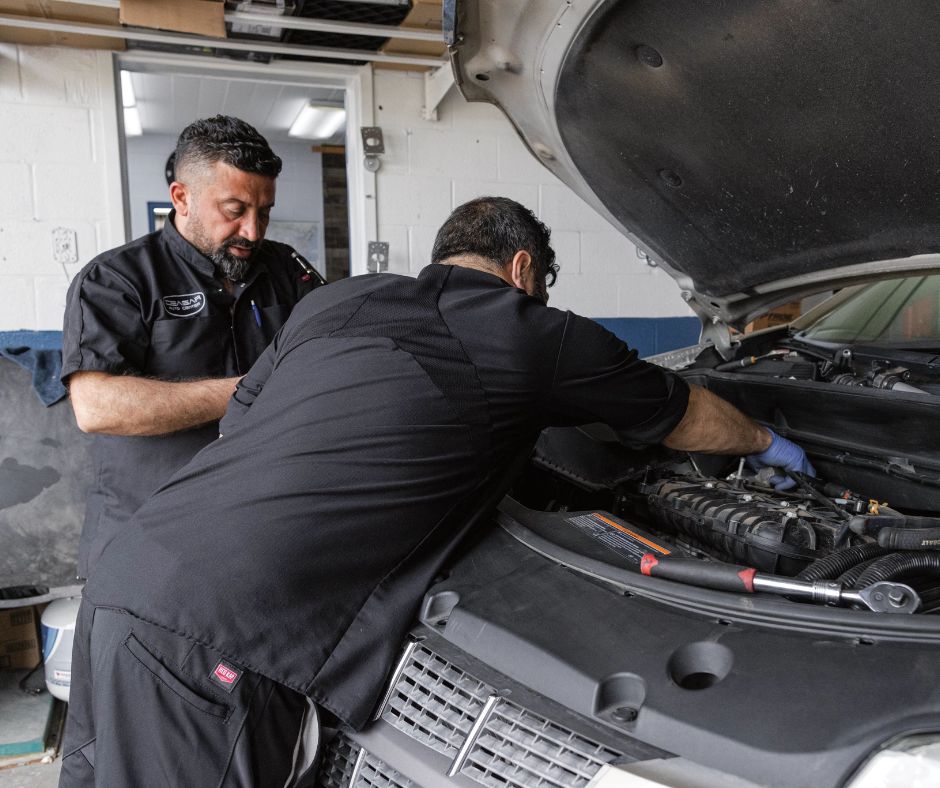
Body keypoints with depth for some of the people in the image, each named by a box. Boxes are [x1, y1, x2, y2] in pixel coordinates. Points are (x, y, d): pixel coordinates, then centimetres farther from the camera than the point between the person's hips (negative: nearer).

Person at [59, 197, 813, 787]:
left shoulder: (333, 300, 15)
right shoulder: (536, 336, 1)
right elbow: (685, 414, 18)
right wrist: (766, 442, 39)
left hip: (122, 582, 8)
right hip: (212, 650, -8)